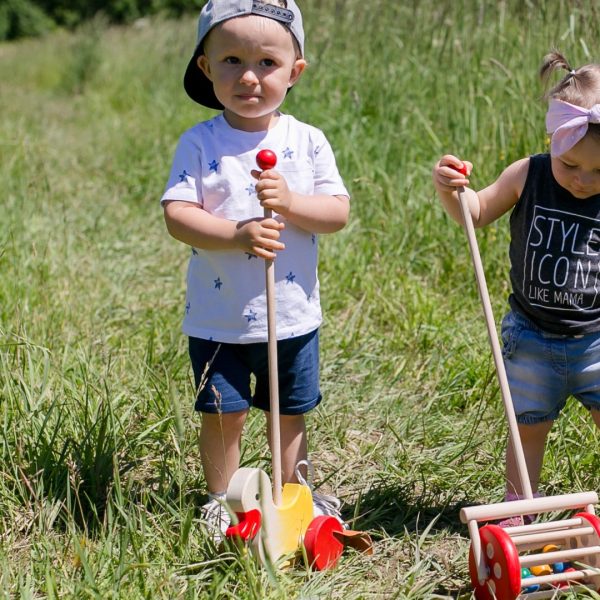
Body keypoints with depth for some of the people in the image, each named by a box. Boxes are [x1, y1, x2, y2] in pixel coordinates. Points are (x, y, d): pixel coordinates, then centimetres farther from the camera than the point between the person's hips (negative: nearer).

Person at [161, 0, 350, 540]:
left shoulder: (307, 141, -2)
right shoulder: (199, 144, -7)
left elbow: (339, 212, -6)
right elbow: (177, 214, -15)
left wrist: (290, 202, -24)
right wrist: (236, 235, -29)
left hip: (293, 313, 2)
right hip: (218, 318, -2)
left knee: (291, 412, 16)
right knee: (222, 413, 6)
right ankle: (221, 505, 26)